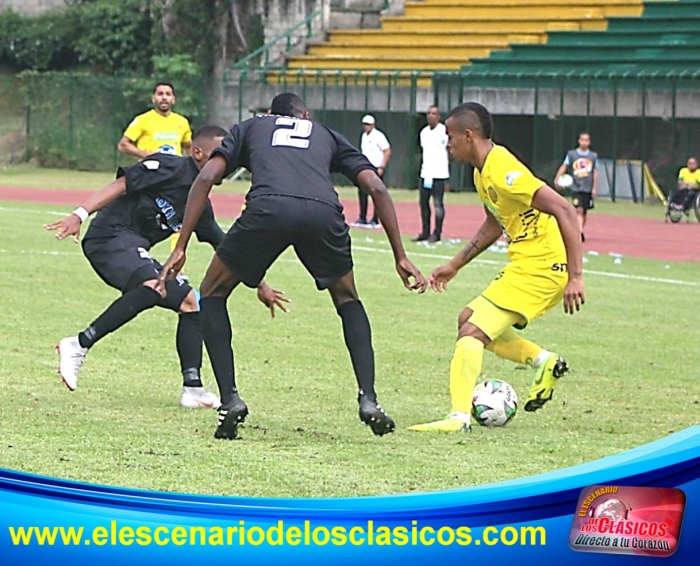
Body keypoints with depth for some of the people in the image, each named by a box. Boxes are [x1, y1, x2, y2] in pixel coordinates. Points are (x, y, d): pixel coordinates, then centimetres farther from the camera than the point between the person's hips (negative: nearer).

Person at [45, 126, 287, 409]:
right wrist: (80, 215, -27)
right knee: (153, 287, -35)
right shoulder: (171, 168, -8)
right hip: (110, 237, -10)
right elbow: (121, 185, -16)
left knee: (189, 301, 12)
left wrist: (259, 284, 27)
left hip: (133, 250, 10)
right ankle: (80, 345, -36)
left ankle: (193, 388, 9)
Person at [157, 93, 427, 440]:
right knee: (347, 300, 29)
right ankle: (368, 399, 13)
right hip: (323, 212, 2)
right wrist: (400, 257, 27)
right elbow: (376, 187, 25)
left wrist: (180, 248, 16)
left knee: (213, 294, 21)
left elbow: (207, 177, 19)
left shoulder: (250, 128, 35)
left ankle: (229, 399, 8)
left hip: (267, 207, -2)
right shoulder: (328, 136, 38)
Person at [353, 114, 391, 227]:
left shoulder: (378, 136, -11)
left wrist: (382, 167, -18)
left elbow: (387, 151, -14)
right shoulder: (364, 136, 13)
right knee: (362, 192, 6)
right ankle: (362, 219, 13)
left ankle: (375, 221, -1)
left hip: (376, 169, -8)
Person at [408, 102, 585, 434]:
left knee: (471, 332, -15)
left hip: (540, 268, -10)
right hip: (524, 265, 10)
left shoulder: (502, 171, -20)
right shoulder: (482, 172, 11)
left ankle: (459, 418, -21)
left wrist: (574, 277, -29)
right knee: (469, 321, 18)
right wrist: (454, 266, 29)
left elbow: (564, 211, -26)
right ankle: (543, 361, 16)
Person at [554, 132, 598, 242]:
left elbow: (595, 173, 8)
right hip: (576, 188, -2)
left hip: (588, 189, 2)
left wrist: (594, 188, 1)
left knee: (584, 211, 9)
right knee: (579, 210, -14)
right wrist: (557, 179, -17)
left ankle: (580, 231, 23)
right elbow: (564, 167, -2)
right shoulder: (571, 154, 3)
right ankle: (580, 232, -23)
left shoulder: (593, 156, 7)